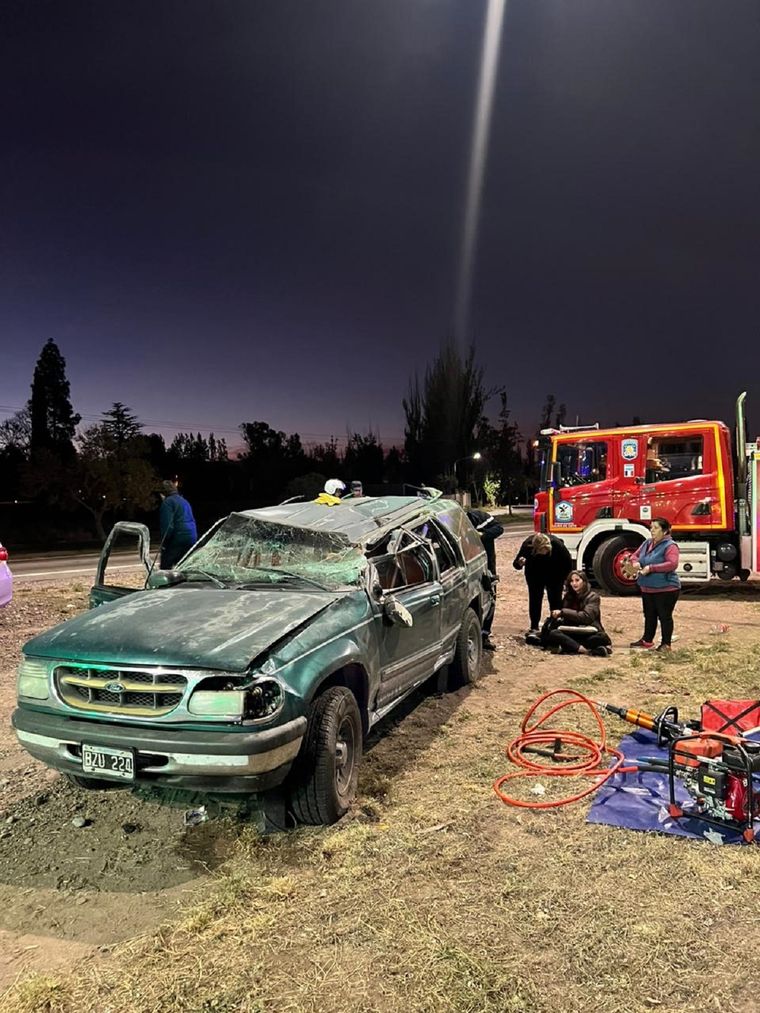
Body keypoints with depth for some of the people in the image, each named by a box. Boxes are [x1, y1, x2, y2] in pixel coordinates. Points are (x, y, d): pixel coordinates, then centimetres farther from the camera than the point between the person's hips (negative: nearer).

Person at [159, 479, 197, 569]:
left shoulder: (168, 502, -6)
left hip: (177, 539, -8)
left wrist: (164, 542, -8)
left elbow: (167, 525, -15)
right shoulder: (184, 501, 22)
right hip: (192, 538, 8)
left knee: (165, 568, -4)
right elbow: (192, 521, 24)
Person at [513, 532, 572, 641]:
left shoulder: (557, 545, -35)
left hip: (554, 574, -1)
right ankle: (534, 629, 5)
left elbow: (568, 563, -17)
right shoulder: (527, 545, -34)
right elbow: (516, 563, -23)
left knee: (555, 599, -3)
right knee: (535, 598, -2)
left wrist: (562, 579, -10)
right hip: (534, 574, 1)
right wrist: (520, 563, -46)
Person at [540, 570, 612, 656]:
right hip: (571, 633, 3)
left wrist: (563, 612, -16)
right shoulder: (568, 597, 14)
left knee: (602, 637, -35)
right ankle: (584, 649, -39)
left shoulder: (593, 597, 0)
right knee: (552, 633, -28)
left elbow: (586, 616, -15)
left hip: (589, 633, -3)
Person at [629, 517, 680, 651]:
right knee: (649, 615, 19)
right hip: (647, 588, 8)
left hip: (665, 589, -8)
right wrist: (635, 562, -7)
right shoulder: (647, 543, 9)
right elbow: (635, 555, 18)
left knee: (664, 616, 3)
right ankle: (647, 640, 32)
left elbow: (672, 564, -27)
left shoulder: (670, 546, -15)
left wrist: (651, 568, -28)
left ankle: (666, 644, 15)